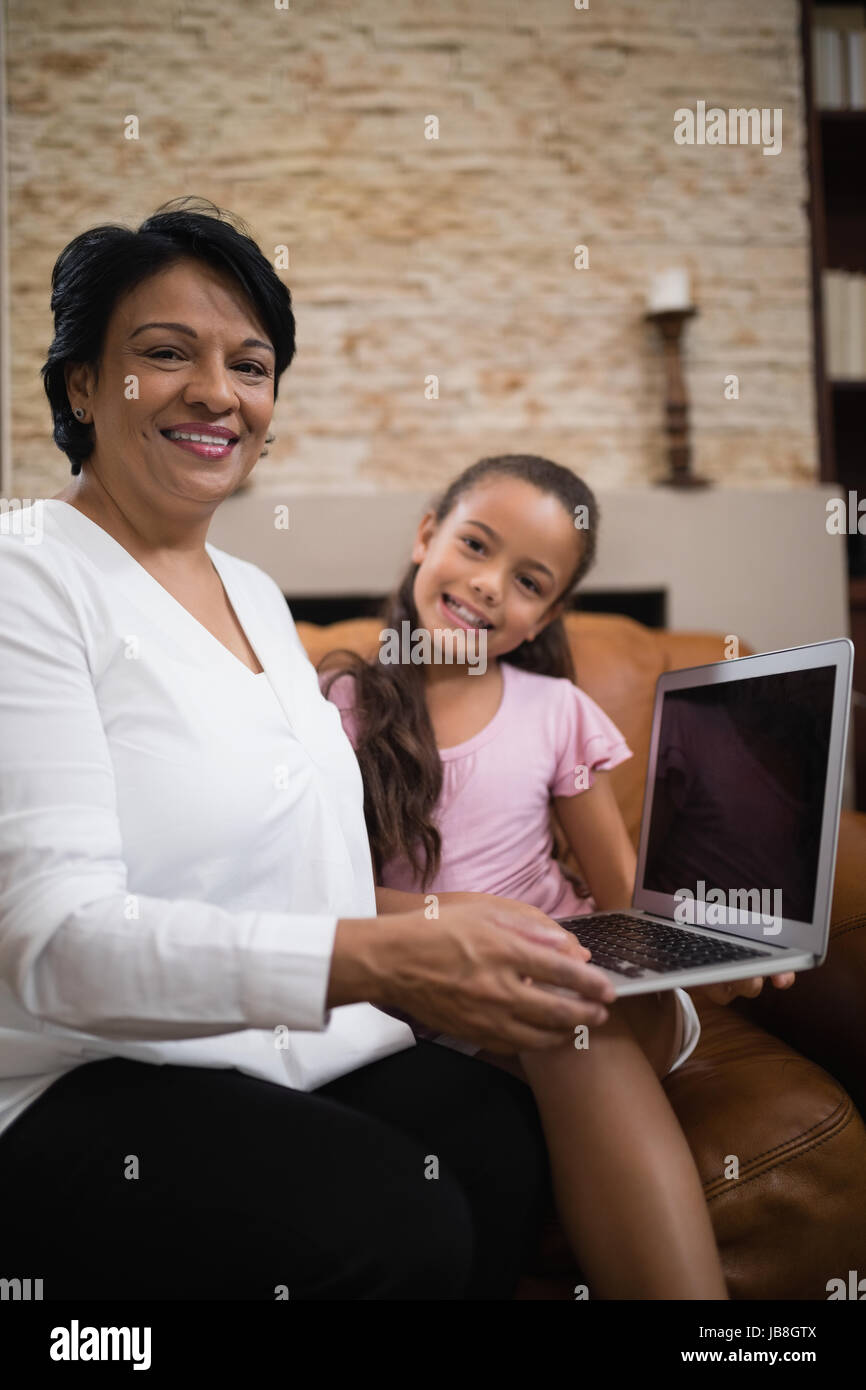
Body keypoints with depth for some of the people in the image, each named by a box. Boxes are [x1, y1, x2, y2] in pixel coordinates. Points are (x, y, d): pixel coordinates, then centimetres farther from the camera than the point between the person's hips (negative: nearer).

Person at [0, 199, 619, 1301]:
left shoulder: (256, 594, 16)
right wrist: (375, 958, -33)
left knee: (511, 1148, -20)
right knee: (392, 1223, -30)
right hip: (89, 1085, -6)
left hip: (311, 1056, 7)